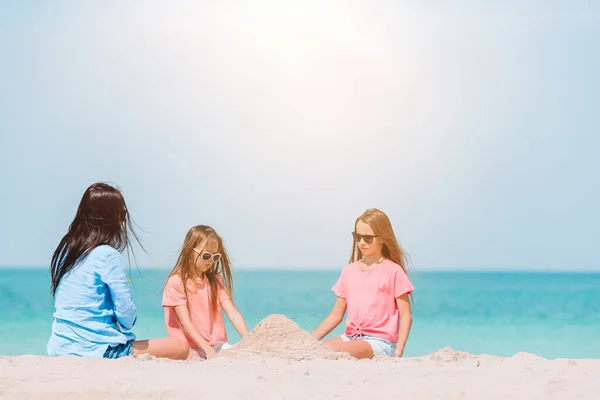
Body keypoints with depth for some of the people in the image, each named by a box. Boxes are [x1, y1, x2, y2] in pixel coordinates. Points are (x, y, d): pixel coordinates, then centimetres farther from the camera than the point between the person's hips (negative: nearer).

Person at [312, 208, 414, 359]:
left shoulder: (392, 271, 0)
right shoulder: (349, 271, 16)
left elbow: (406, 316, -2)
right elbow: (336, 315, 17)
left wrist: (398, 352, -14)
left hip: (380, 342, -5)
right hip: (351, 338, 5)